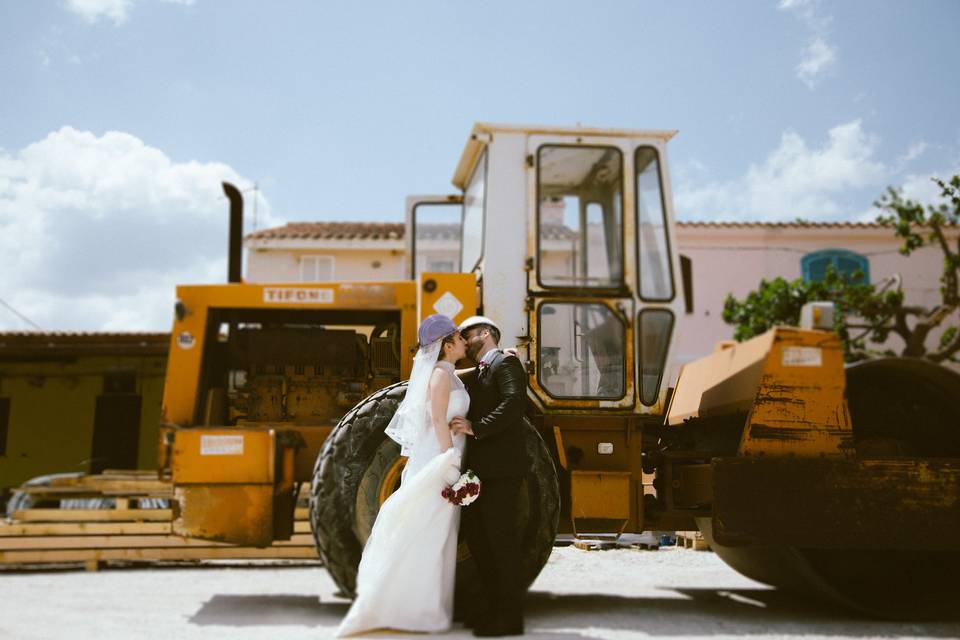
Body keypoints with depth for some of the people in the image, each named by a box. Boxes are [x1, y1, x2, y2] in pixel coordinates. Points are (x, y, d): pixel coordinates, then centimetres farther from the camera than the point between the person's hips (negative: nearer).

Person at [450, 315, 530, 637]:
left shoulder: (505, 363, -6)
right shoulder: (477, 376, 23)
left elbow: (515, 402, -22)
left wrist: (476, 427, -25)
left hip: (500, 468, -10)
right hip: (479, 469, 10)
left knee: (501, 538, -5)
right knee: (476, 534, 16)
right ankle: (492, 602, 30)